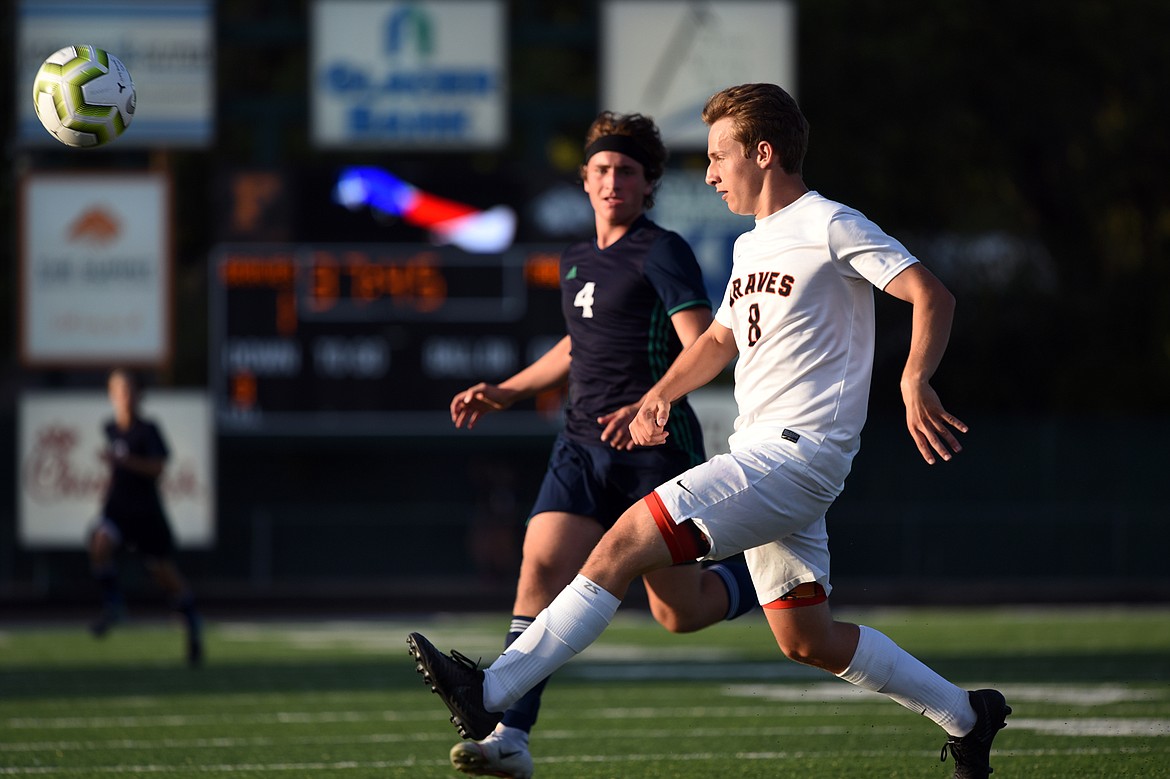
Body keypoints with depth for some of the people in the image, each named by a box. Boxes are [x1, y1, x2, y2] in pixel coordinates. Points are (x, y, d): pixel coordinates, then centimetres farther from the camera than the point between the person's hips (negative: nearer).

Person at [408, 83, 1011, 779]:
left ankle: (490, 694, -21)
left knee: (626, 542, -17)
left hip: (796, 454, -10)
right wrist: (660, 396, 18)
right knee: (808, 641, 12)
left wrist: (914, 385, -31)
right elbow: (721, 339, 33)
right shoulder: (752, 246, 19)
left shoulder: (831, 227, -8)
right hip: (762, 456, 10)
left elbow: (933, 297, -15)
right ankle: (966, 717, 24)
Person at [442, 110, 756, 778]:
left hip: (656, 448, -6)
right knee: (541, 567, -17)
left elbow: (704, 348, -18)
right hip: (584, 447, 6)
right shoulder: (579, 262, 16)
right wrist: (505, 393, 26)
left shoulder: (663, 253, -7)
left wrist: (649, 405, -34)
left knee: (679, 615, 1)